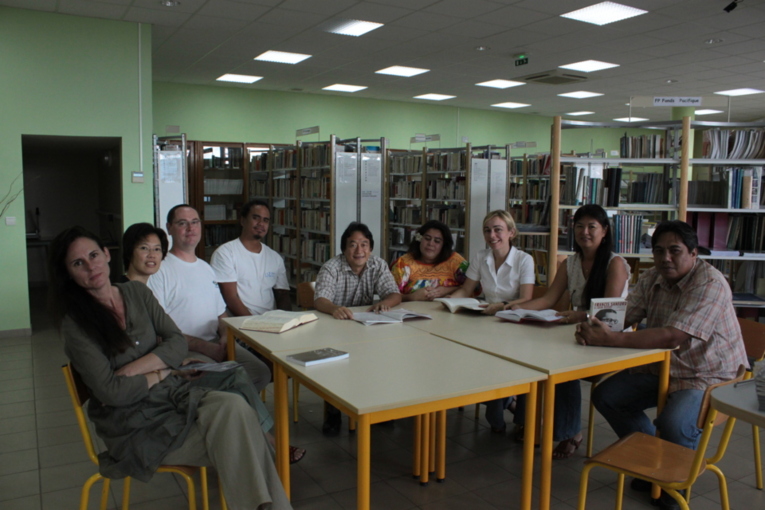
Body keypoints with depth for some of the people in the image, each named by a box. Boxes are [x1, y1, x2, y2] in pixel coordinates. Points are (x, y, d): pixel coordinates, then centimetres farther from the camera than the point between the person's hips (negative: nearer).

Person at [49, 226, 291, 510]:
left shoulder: (137, 292, 9)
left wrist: (130, 370, -11)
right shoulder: (75, 323, -6)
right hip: (134, 421, -4)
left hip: (173, 394, 4)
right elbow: (111, 392, -14)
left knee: (235, 406, -28)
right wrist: (160, 373, -2)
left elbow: (178, 344, 1)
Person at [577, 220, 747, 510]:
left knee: (673, 423, -32)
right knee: (606, 397, -1)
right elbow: (622, 315, -5)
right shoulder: (652, 279, 0)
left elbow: (673, 337, -36)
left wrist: (609, 339, -41)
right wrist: (592, 327, -29)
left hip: (712, 376, -7)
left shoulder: (710, 285, -24)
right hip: (664, 368, 8)